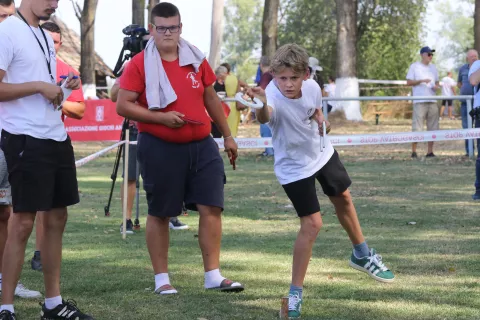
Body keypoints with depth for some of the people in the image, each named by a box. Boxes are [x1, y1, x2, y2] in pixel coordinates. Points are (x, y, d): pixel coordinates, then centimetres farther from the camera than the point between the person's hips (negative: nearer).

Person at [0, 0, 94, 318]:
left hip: (57, 137, 9)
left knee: (57, 218, 11)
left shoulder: (46, 37, 17)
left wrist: (63, 88, 5)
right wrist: (39, 86, -18)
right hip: (26, 140, -9)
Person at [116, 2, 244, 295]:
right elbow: (123, 106, -11)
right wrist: (161, 117, -20)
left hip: (201, 145, 4)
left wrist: (227, 135, 18)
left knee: (212, 207, -1)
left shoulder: (196, 59, 7)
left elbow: (211, 98, 17)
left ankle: (213, 276, 7)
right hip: (159, 148, -4)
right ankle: (162, 279, 14)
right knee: (160, 213, 4)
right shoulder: (140, 64, -7)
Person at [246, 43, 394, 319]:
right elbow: (265, 117, -63)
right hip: (295, 167, -6)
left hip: (323, 153, 6)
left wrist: (322, 122, -16)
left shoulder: (312, 87, -19)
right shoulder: (274, 97, -37)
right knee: (312, 225, -15)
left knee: (343, 198, 25)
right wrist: (261, 106, -84)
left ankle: (362, 255, 53)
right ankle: (296, 293, -2)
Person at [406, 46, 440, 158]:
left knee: (432, 127, 3)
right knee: (417, 128, -9)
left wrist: (436, 86, 1)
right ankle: (414, 151, -4)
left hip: (432, 101, 5)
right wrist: (421, 81, -16)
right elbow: (408, 82, -2)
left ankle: (430, 151, 8)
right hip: (419, 101, -5)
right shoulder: (414, 66, 1)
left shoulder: (433, 67, 17)